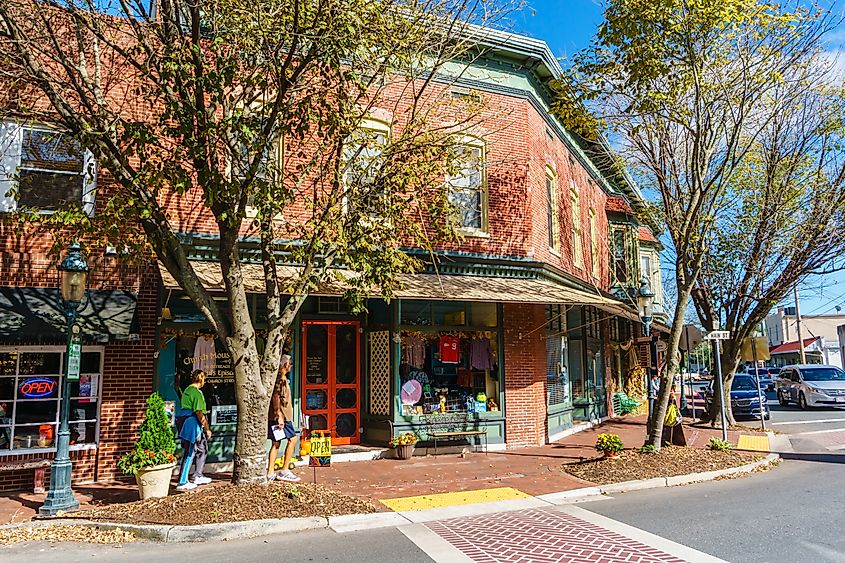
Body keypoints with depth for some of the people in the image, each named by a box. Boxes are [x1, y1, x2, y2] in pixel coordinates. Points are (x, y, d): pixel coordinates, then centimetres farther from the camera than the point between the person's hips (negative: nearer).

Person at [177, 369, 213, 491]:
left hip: (187, 424, 10)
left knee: (202, 450, 19)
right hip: (194, 426, -10)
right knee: (189, 454, -5)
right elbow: (199, 413, -21)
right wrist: (207, 429, -14)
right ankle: (182, 483, 0)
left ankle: (198, 476, 27)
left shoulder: (186, 391, 14)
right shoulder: (196, 392, -16)